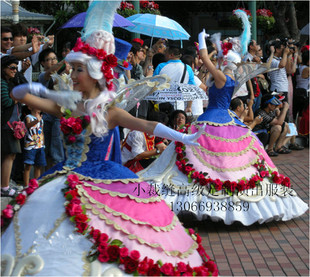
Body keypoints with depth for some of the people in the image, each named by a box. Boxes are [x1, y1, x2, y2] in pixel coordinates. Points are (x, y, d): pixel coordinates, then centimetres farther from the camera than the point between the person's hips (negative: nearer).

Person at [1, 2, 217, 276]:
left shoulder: (110, 112, -5)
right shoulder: (67, 106, 7)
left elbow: (146, 125, -20)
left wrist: (182, 137, -33)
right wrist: (34, 88, -7)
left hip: (101, 181, -4)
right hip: (69, 179, 5)